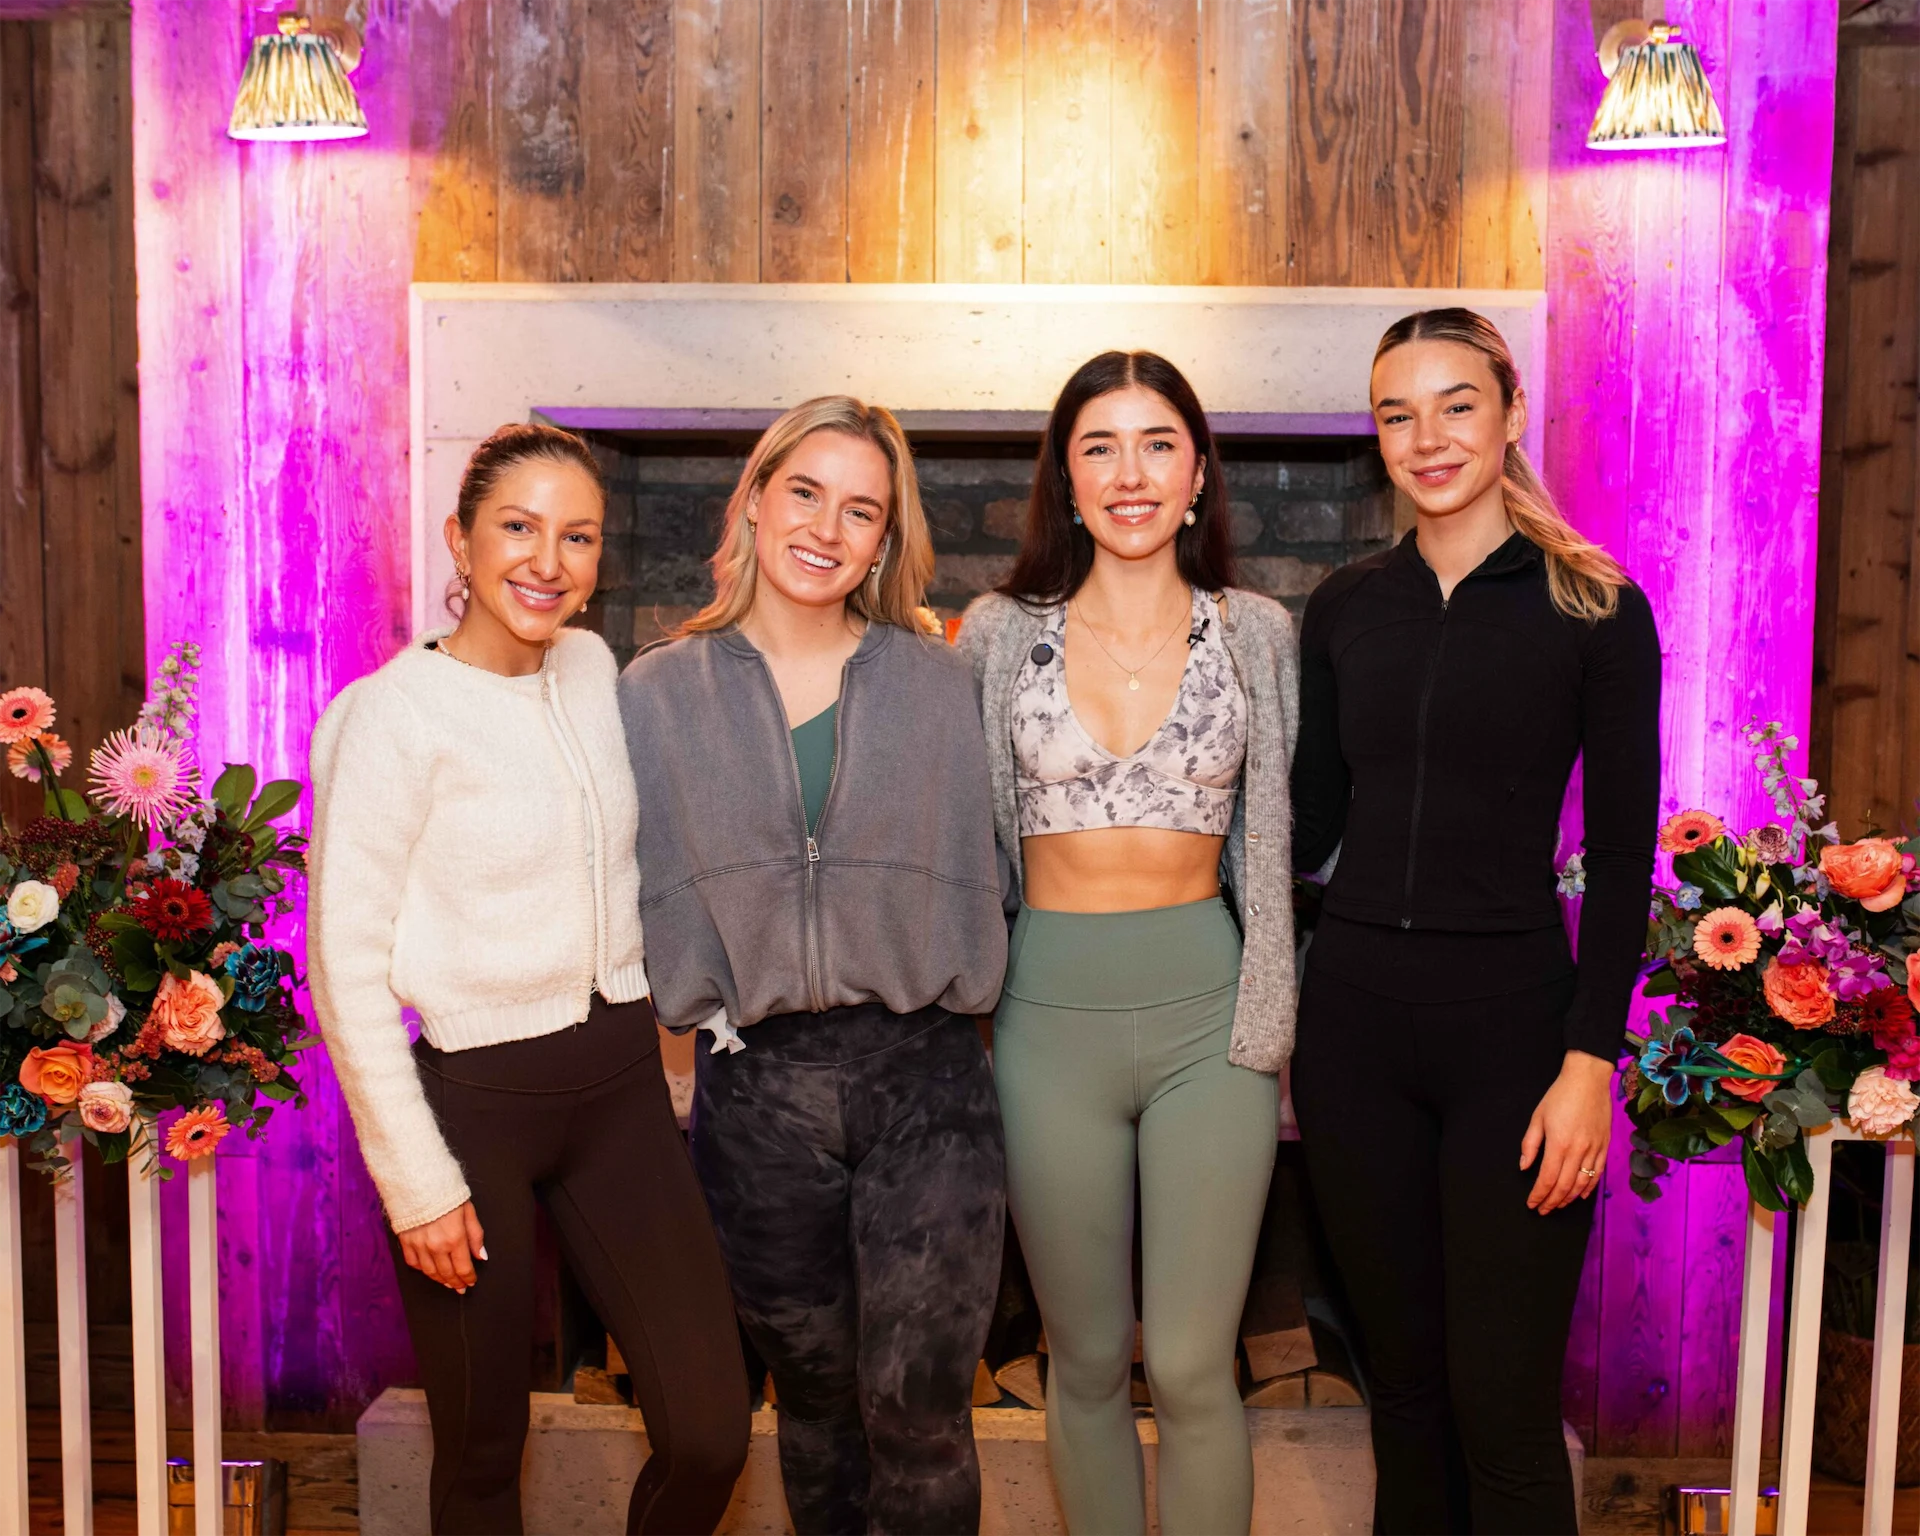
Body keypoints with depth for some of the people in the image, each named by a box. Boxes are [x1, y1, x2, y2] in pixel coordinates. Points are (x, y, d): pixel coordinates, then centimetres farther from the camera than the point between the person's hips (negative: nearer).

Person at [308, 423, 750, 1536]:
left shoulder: (595, 670, 6)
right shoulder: (394, 711, -11)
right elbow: (346, 960, -12)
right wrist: (416, 1180, -12)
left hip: (619, 1079, 5)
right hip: (471, 1094, -5)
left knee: (711, 1430, 2)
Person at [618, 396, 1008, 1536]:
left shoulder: (936, 683, 6)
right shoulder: (660, 694, 6)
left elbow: (976, 864, 10)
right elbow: (656, 887, 8)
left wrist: (954, 987, 3)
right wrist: (712, 1000, 1)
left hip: (924, 1073, -1)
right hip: (757, 1087, 1)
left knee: (917, 1405, -3)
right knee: (815, 1395, 15)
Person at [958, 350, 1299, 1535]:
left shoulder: (1258, 633, 3)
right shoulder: (999, 634, 3)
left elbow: (1273, 840, 6)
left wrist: (1268, 1017, 1)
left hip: (1209, 1013, 0)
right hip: (1051, 1013, 1)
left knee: (1192, 1365, 1)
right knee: (1087, 1360, 13)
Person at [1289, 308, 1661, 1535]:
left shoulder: (1594, 608, -3)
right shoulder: (1345, 607, 8)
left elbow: (1624, 856, -5)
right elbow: (1311, 827, 11)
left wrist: (1590, 1059, -11)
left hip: (1512, 1019, -3)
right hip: (1355, 1018, 4)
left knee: (1504, 1409, 0)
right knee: (1403, 1380, 14)